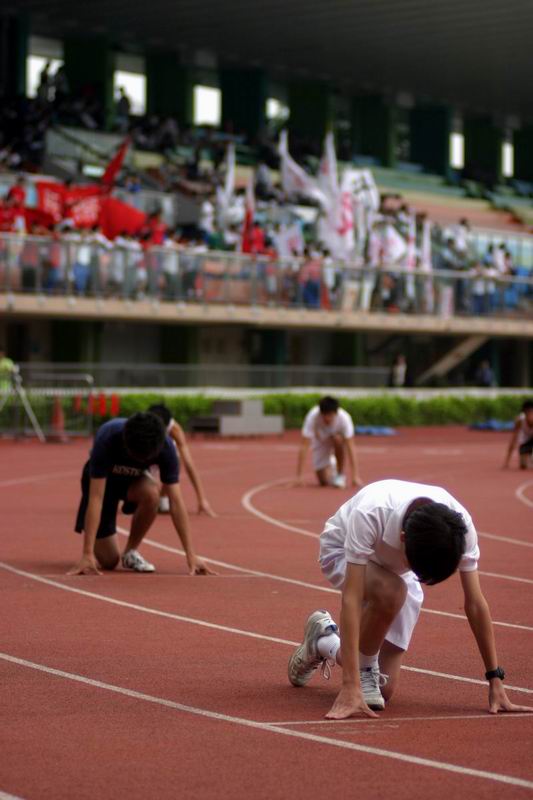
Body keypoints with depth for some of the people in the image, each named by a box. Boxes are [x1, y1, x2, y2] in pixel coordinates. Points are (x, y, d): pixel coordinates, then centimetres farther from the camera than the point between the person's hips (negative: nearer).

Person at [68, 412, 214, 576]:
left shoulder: (165, 446, -32)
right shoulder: (107, 439, -39)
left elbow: (175, 502, -29)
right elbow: (96, 498, -40)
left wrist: (191, 554, -33)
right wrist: (87, 555, -44)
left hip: (133, 477, 2)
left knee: (151, 493, -36)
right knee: (108, 561, -10)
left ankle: (131, 551, -11)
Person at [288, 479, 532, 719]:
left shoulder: (459, 526, -34)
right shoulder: (368, 514, -44)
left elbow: (475, 604, -25)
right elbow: (351, 598, -46)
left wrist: (495, 681, -26)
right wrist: (350, 687, -50)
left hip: (395, 569, 4)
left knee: (383, 690, -5)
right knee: (391, 591, -40)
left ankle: (323, 641, 23)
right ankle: (364, 672, -13)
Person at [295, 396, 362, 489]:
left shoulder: (344, 418, -33)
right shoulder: (312, 417, -34)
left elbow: (350, 447, -34)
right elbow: (304, 446, -34)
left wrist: (355, 476, -40)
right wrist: (298, 476, -36)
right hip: (320, 442, 0)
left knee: (338, 439, -37)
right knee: (324, 482, -11)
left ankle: (340, 474, -14)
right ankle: (330, 467, 26)